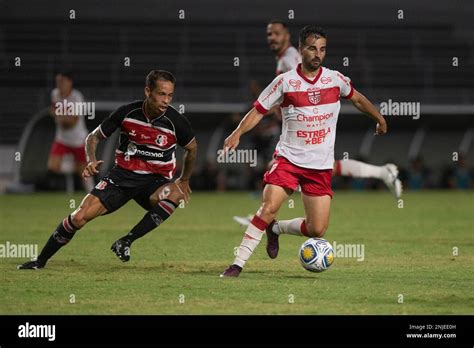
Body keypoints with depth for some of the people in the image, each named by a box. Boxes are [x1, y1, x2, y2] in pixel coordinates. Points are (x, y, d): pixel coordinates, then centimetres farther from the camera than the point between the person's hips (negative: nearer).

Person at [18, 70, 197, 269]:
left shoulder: (176, 121, -11)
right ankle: (40, 261, 5)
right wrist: (91, 161, -13)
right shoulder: (127, 113, -9)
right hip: (122, 175, 1)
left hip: (155, 181, -1)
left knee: (175, 193, -37)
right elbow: (94, 137, 5)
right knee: (80, 216, -15)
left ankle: (126, 241, -25)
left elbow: (192, 148, 11)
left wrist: (184, 180, 14)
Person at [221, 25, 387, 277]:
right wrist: (238, 133, -17)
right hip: (288, 159, -3)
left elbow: (357, 99, 22)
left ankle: (276, 229, 26)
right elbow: (258, 110, -1)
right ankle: (238, 264, -16)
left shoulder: (335, 79, 3)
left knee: (317, 230, -3)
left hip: (321, 166, 3)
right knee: (268, 208, -24)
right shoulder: (284, 82, -5)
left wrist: (380, 120, 33)